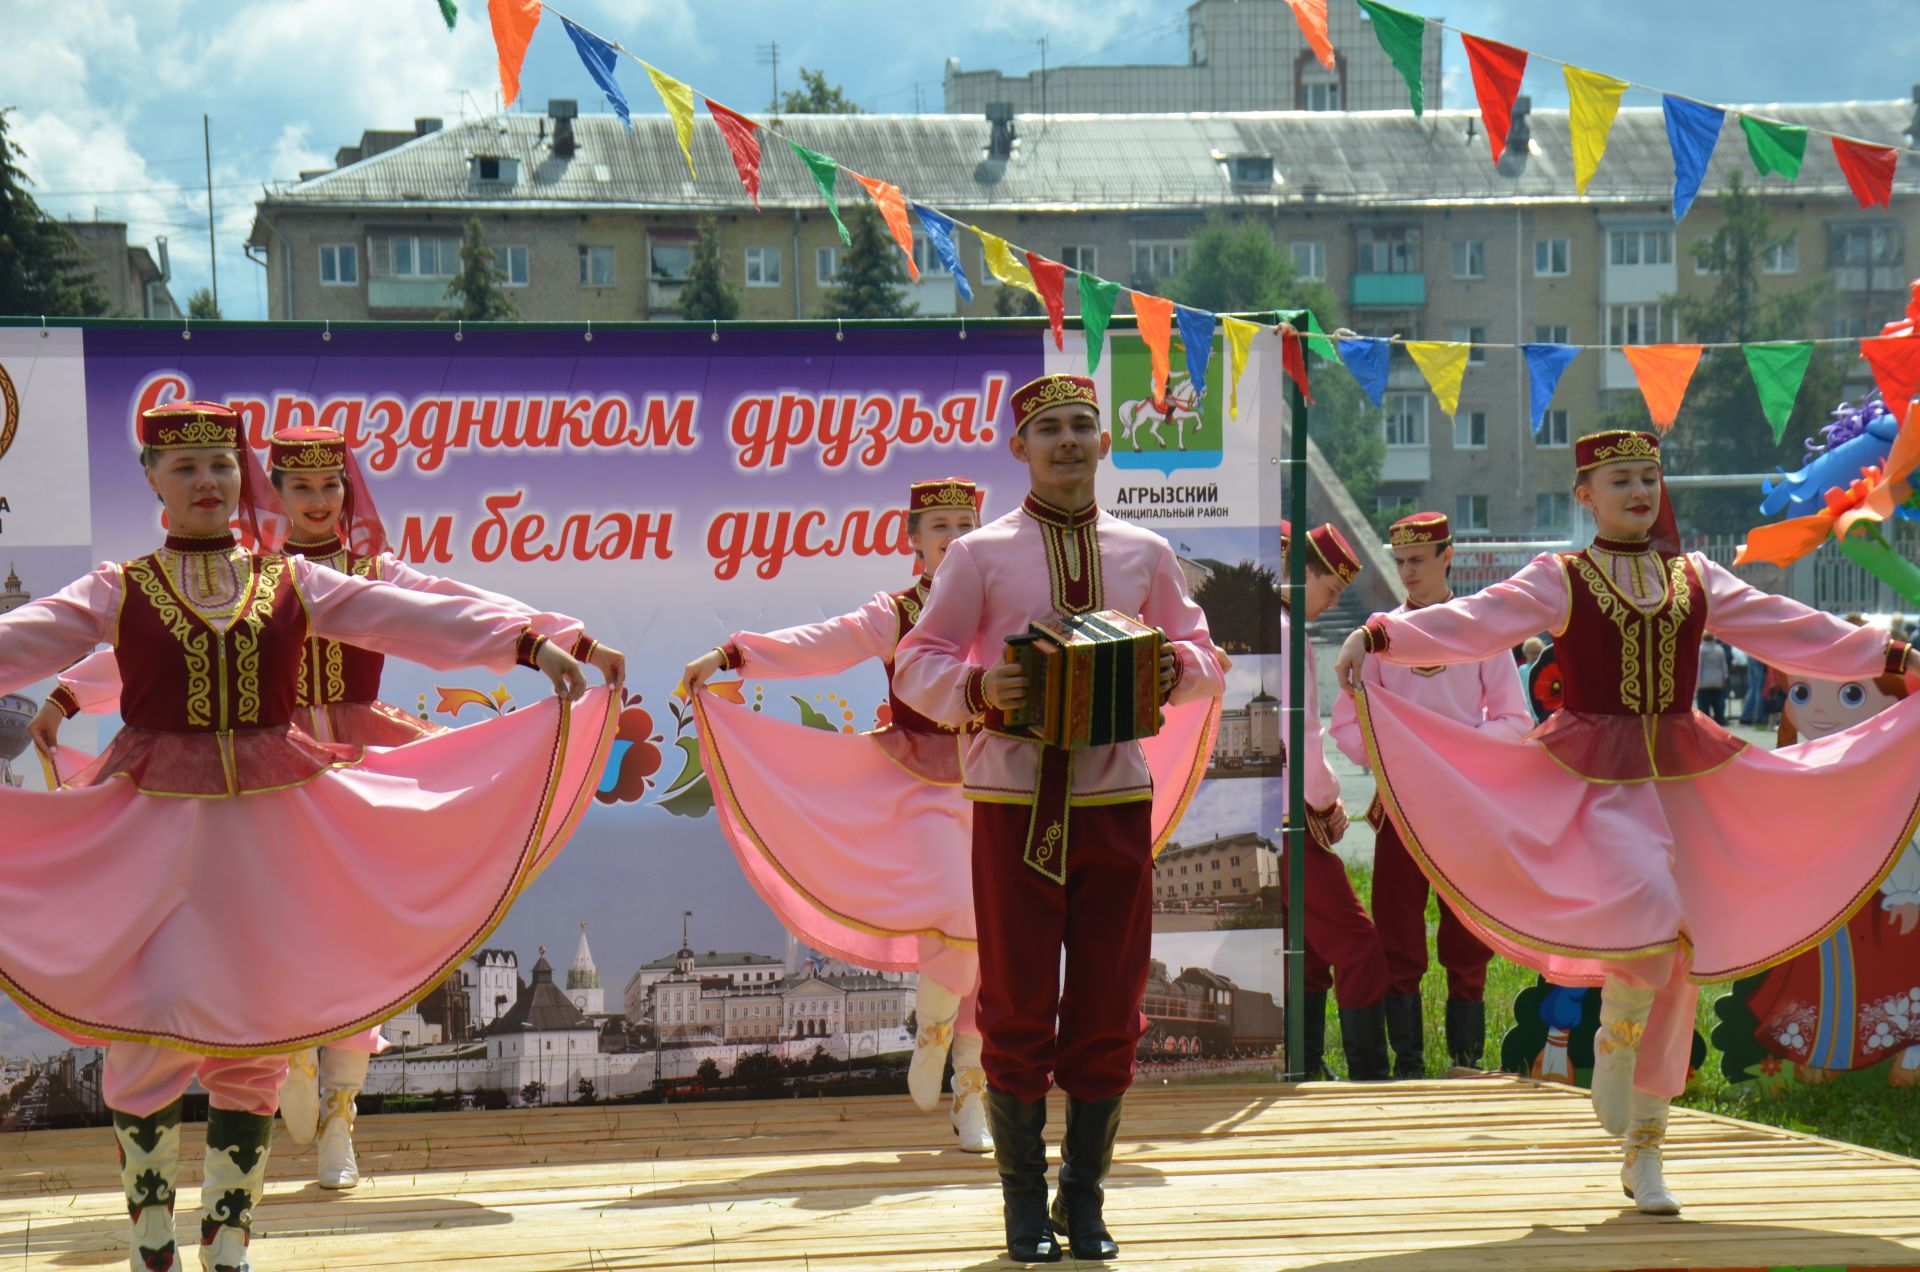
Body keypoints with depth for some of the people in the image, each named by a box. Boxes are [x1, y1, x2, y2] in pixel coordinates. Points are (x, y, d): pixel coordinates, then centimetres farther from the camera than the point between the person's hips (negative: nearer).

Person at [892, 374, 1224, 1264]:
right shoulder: (982, 554, 3)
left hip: (1117, 799, 2)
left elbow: (1202, 655, 16)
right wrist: (978, 688, -17)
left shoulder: (1144, 553, 10)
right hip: (1015, 803, -2)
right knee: (1017, 1008, 0)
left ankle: (1085, 1196, 17)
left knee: (1110, 1007, 4)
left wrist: (1175, 670, -7)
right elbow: (915, 665, 3)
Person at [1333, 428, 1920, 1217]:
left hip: (1682, 773, 4)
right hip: (1596, 775, -4)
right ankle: (1613, 1050, -1)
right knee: (1647, 913, -30)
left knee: (1672, 970, 4)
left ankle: (1644, 1153, 15)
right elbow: (1468, 624, -10)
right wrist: (1379, 638, -25)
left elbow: (1793, 632, 15)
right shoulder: (1558, 581, 2)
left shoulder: (1697, 579, 13)